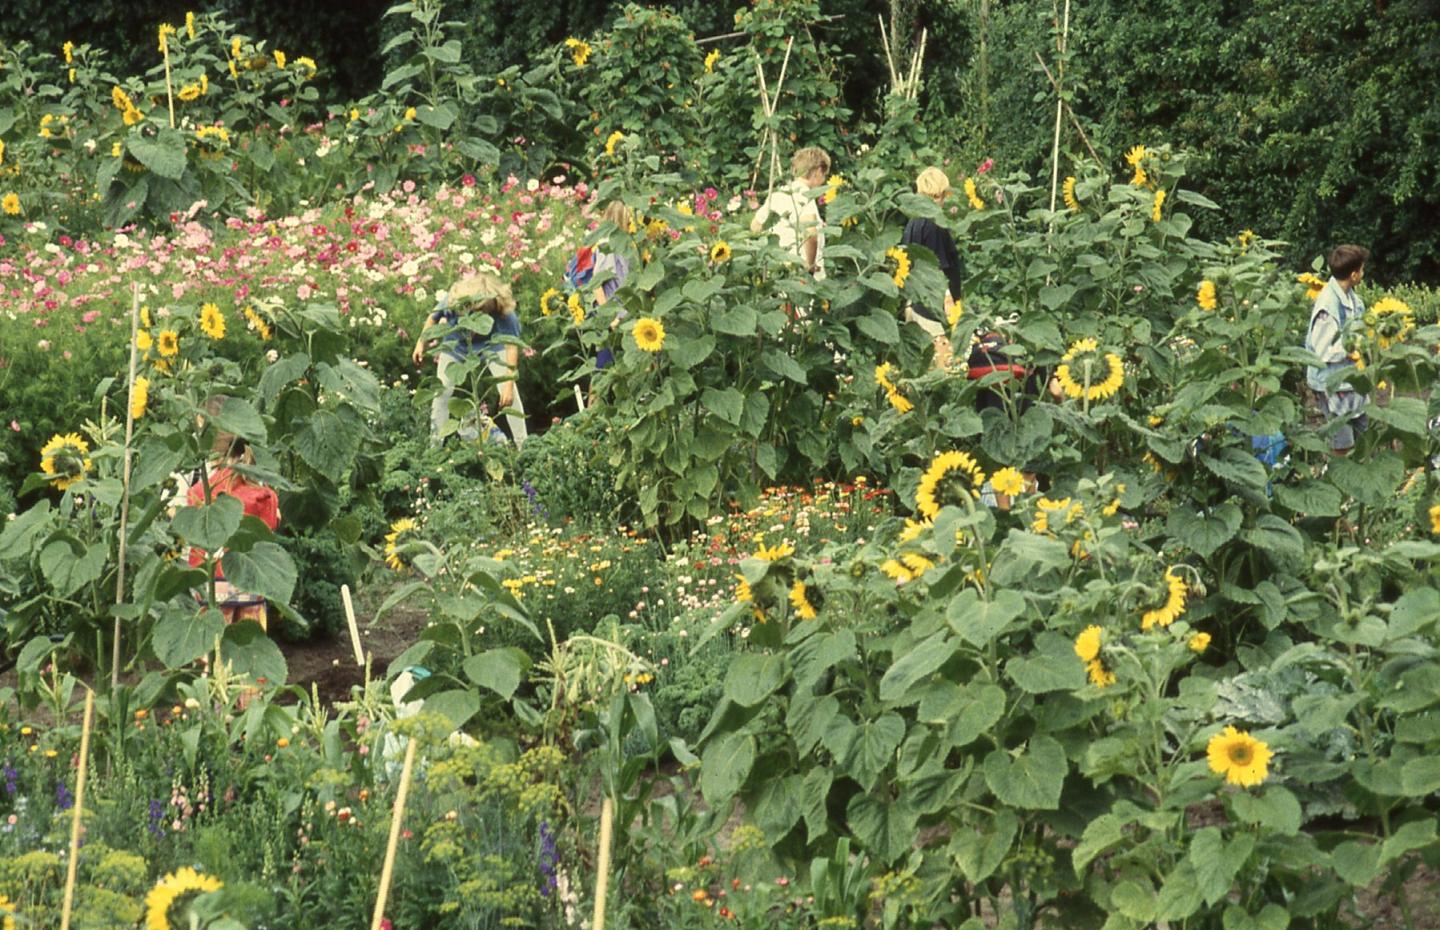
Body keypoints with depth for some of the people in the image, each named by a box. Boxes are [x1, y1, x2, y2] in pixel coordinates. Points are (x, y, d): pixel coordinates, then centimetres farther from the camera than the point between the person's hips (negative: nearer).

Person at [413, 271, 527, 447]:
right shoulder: (453, 301, -35)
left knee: (509, 392, -13)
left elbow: (512, 347, -37)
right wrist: (421, 343, -4)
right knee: (442, 391, -6)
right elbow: (434, 317, -13)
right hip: (456, 341, 1)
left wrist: (509, 384, -43)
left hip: (491, 342, -1)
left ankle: (523, 444, -5)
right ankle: (435, 443, 7)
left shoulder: (504, 313, -39)